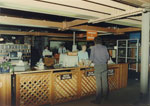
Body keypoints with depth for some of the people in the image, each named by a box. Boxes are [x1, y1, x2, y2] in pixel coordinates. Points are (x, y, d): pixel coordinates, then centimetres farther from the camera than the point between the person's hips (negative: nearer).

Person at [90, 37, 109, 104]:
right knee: (105, 81, 15)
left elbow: (91, 58, -4)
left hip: (97, 66, -4)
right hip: (104, 66, 4)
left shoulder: (94, 48, -4)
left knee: (98, 83, -2)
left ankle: (98, 99, 3)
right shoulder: (104, 47, 6)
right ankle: (105, 95, 30)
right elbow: (107, 57, 12)